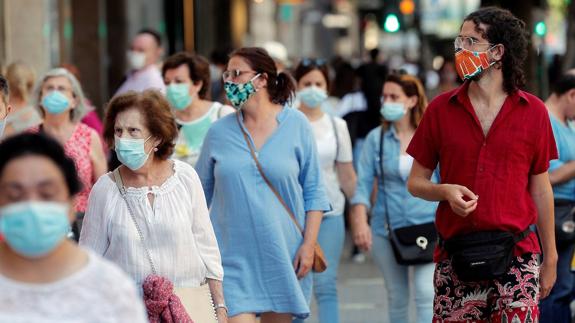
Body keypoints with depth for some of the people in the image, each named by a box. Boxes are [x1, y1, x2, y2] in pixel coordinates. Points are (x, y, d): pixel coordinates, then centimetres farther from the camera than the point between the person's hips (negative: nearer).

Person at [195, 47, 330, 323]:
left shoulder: (296, 125, 0)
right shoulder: (219, 132, 3)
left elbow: (313, 191, 2)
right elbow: (200, 194, 12)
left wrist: (308, 244, -5)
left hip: (282, 254, 0)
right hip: (233, 256, 0)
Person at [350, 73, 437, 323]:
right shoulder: (376, 138, 1)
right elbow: (363, 183, -4)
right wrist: (360, 222, -16)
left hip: (427, 226, -2)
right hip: (386, 228, 2)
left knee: (426, 293, -14)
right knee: (396, 297, 11)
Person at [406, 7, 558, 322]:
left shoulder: (533, 111, 3)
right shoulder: (440, 108, 4)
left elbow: (540, 189, 10)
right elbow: (415, 182, 9)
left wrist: (550, 258, 11)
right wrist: (445, 191, -13)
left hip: (518, 257, -1)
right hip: (455, 258, 1)